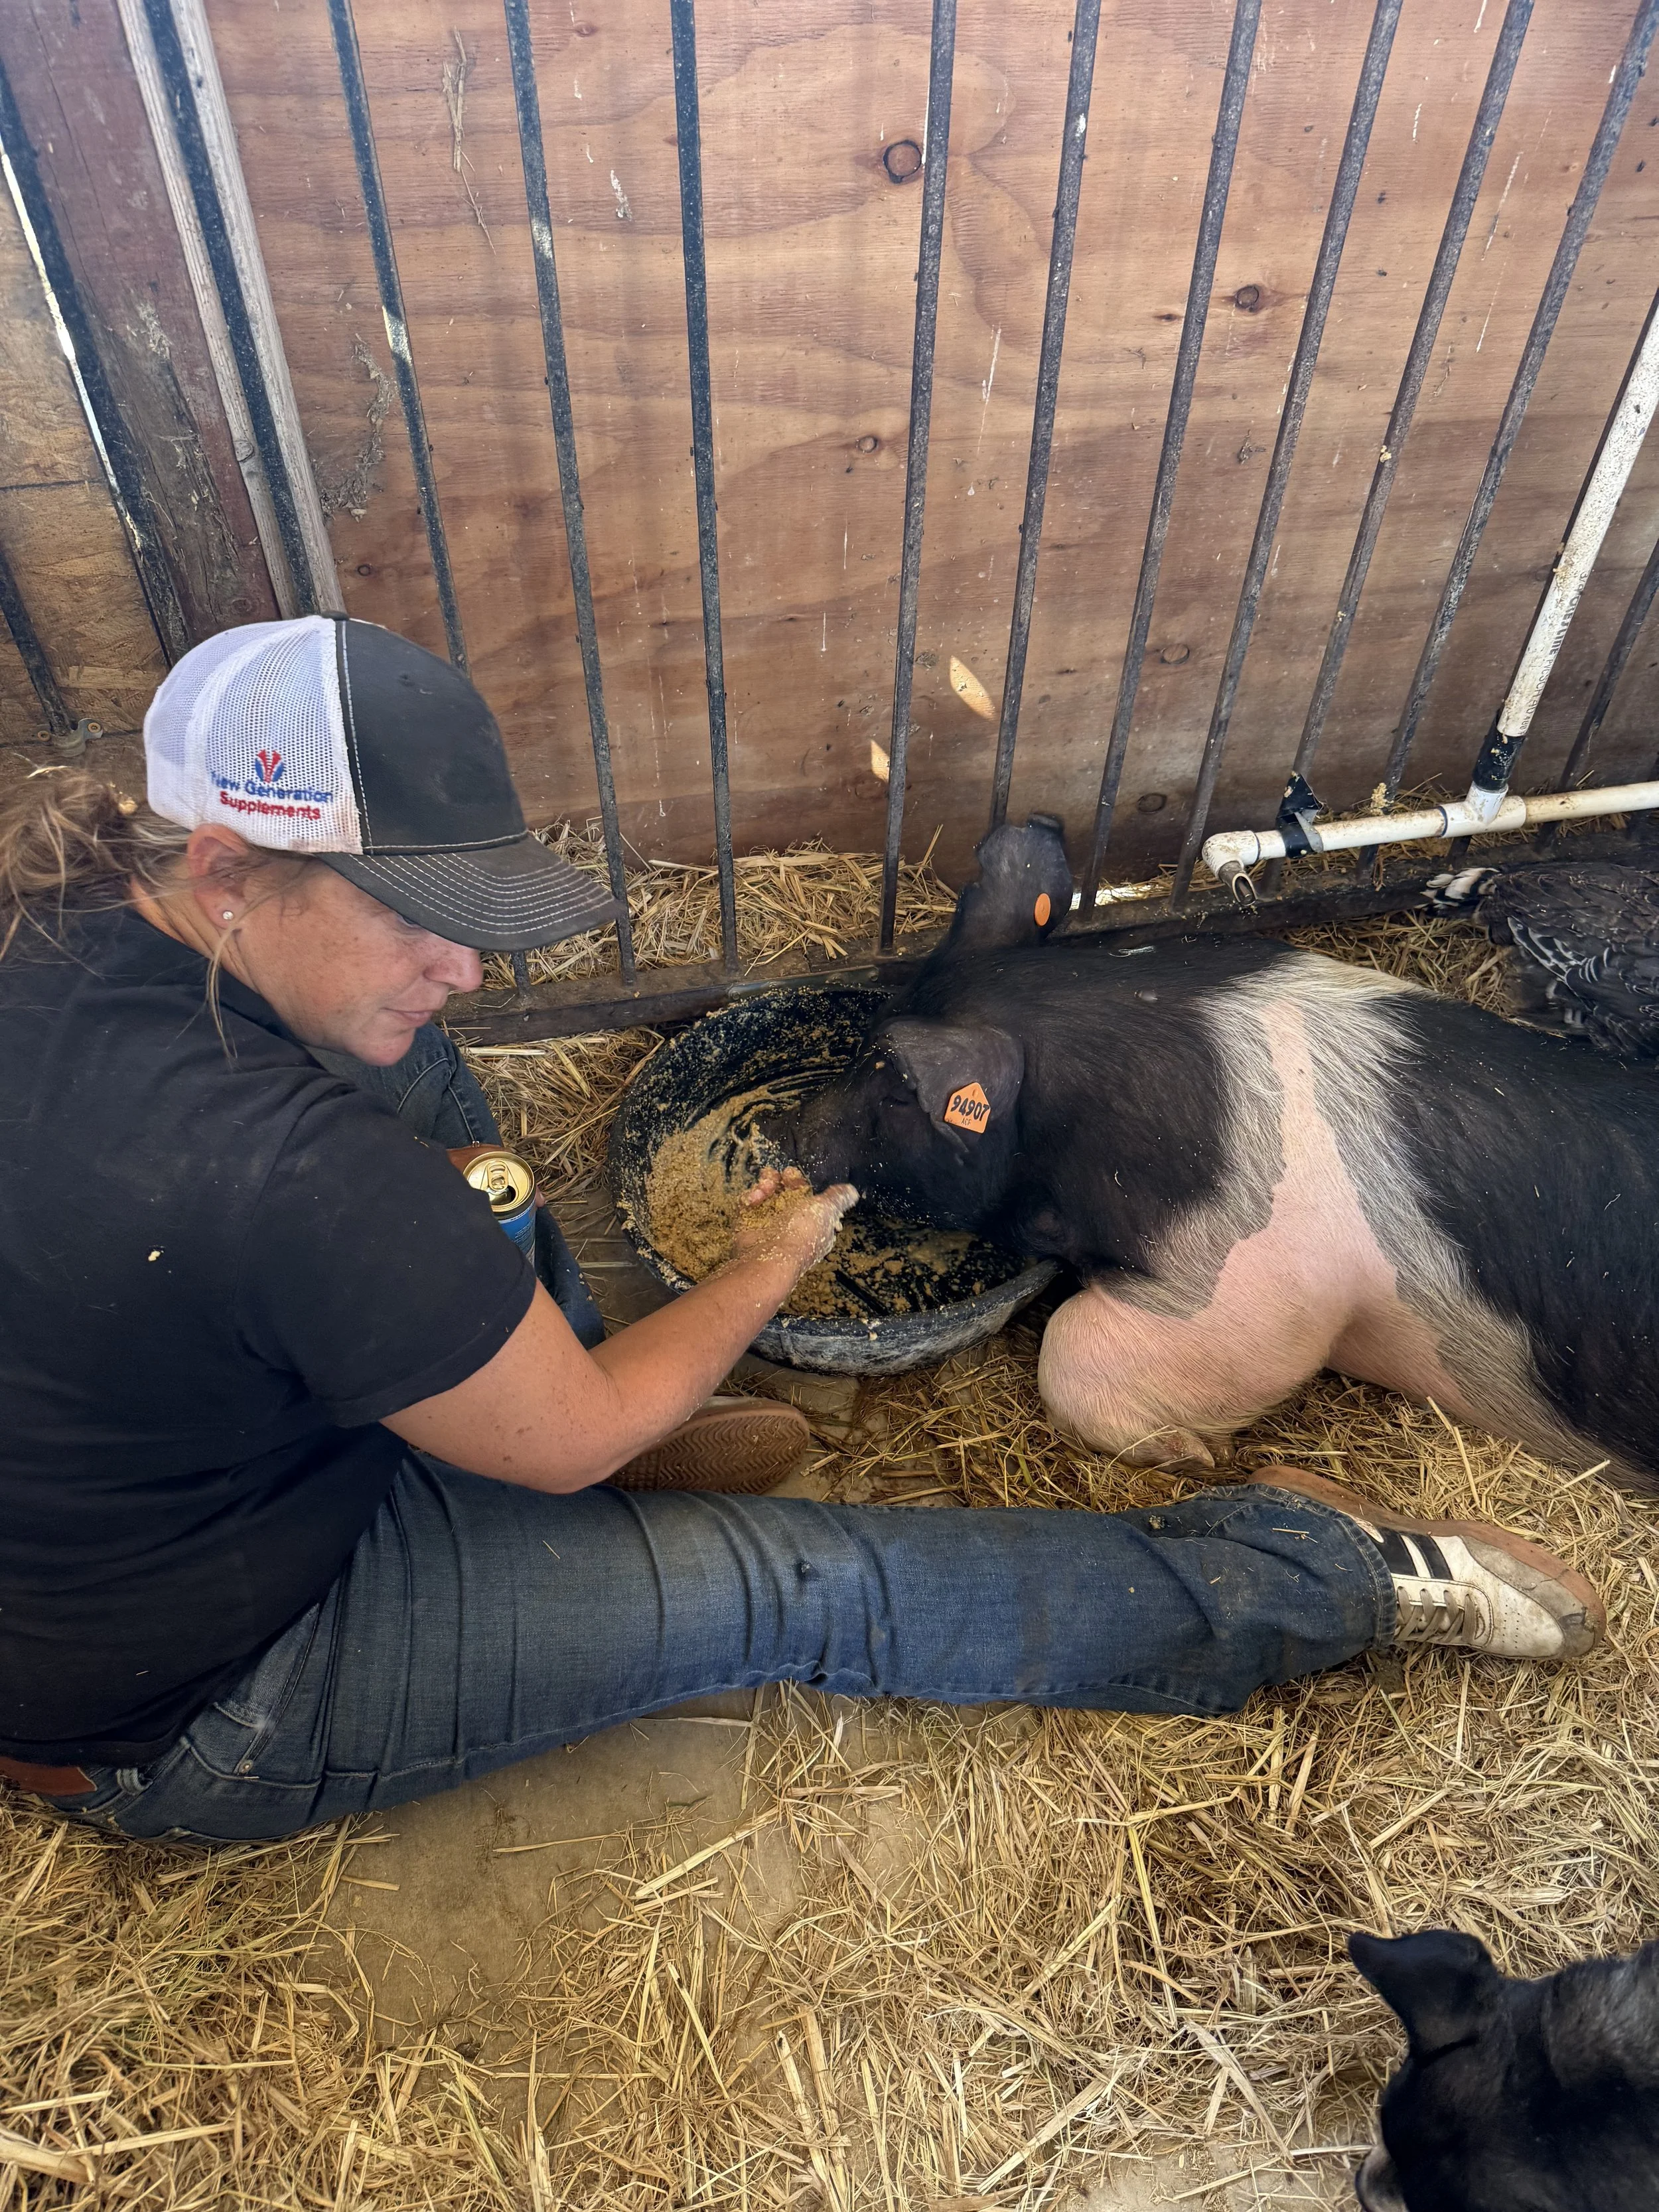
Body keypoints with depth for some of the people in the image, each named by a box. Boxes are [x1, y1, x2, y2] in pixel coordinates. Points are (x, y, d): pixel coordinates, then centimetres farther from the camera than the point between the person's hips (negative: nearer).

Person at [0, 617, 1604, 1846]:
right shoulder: (287, 1176, -39)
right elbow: (575, 1446, -25)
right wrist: (777, 1261, -9)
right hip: (195, 1727, -8)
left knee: (414, 1080, 6)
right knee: (813, 1589, -12)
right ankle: (1334, 1580, 1)